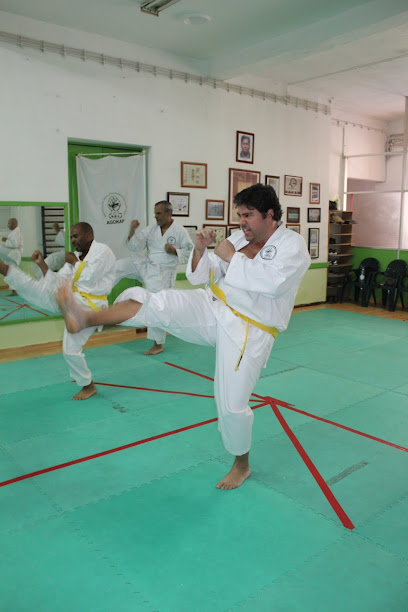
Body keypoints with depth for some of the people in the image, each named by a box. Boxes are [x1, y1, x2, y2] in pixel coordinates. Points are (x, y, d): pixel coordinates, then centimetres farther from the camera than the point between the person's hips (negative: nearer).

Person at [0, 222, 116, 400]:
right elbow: (57, 282, 10)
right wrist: (42, 263, 2)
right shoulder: (77, 256, 15)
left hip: (88, 306, -8)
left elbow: (88, 279, -21)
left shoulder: (102, 251, -8)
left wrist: (75, 262, -6)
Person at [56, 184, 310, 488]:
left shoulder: (293, 244, -6)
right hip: (213, 310, 5)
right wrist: (200, 250, -10)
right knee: (157, 302, -17)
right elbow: (200, 276, 9)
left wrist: (233, 257, -18)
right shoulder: (240, 239, 10)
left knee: (233, 404, 0)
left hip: (248, 333, -5)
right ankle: (86, 318, -25)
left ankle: (241, 465, 27)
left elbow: (274, 283, -27)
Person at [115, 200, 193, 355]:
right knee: (118, 267, -5)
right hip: (145, 264, 5)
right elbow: (136, 247, -2)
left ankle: (158, 344, 10)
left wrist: (174, 251, -21)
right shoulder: (151, 228, 1)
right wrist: (132, 230, -17)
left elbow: (190, 253, -6)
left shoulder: (180, 231, -10)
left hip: (163, 272, -5)